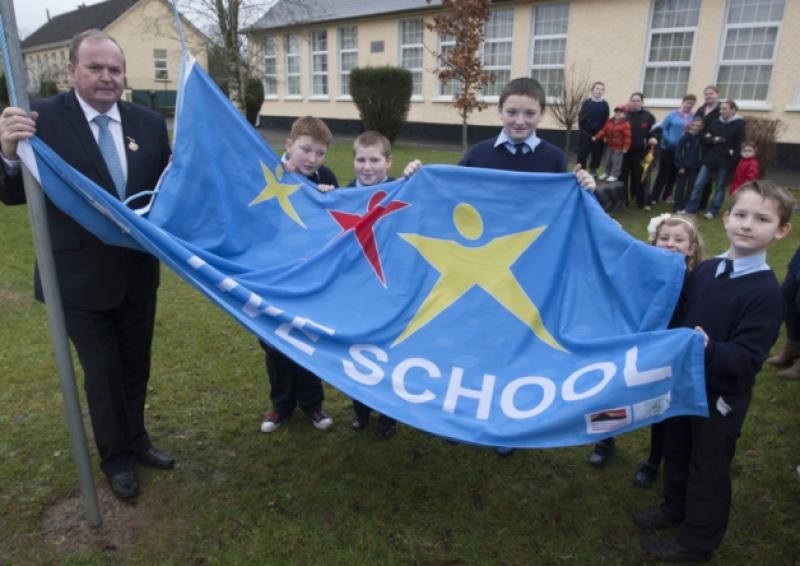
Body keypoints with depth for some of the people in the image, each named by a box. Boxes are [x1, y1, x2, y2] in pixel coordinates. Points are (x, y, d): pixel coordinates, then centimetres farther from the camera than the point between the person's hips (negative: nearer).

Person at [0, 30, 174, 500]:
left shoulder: (148, 122, -1)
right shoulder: (42, 119, -11)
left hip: (138, 272, 4)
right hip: (81, 277, -3)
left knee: (136, 366, 20)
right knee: (102, 372, 12)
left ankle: (137, 441, 43)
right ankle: (117, 458, 34)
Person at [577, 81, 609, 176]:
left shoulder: (605, 104, 4)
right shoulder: (586, 102, -1)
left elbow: (606, 120, 5)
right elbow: (581, 117, -2)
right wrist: (582, 129, -8)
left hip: (599, 133, 2)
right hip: (586, 132, -2)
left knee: (597, 152, 8)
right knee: (583, 152, 0)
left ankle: (593, 169, 21)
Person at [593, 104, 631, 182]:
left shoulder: (625, 124, -13)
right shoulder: (609, 122, 5)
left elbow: (627, 136, -14)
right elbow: (603, 131, 7)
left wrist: (625, 147, -18)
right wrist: (596, 137, -5)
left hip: (618, 147, -6)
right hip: (609, 146, 6)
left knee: (616, 161, -1)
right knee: (608, 160, 15)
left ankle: (614, 175, 7)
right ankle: (606, 173, 28)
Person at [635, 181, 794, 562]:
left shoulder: (766, 292, -22)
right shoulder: (705, 270, -3)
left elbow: (748, 358, -27)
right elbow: (677, 316, 9)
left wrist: (710, 350, -42)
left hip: (722, 397, -6)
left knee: (708, 468, 12)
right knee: (676, 452, 24)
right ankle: (675, 507, 48)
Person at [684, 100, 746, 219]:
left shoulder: (739, 124, -4)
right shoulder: (716, 122, 9)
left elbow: (740, 145, -9)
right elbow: (705, 138, 9)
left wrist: (733, 161, -16)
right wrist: (713, 140, -12)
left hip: (725, 162, -4)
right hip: (710, 159, 4)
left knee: (720, 187, 6)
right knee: (698, 184, -1)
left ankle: (712, 211, 13)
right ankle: (690, 209, 4)